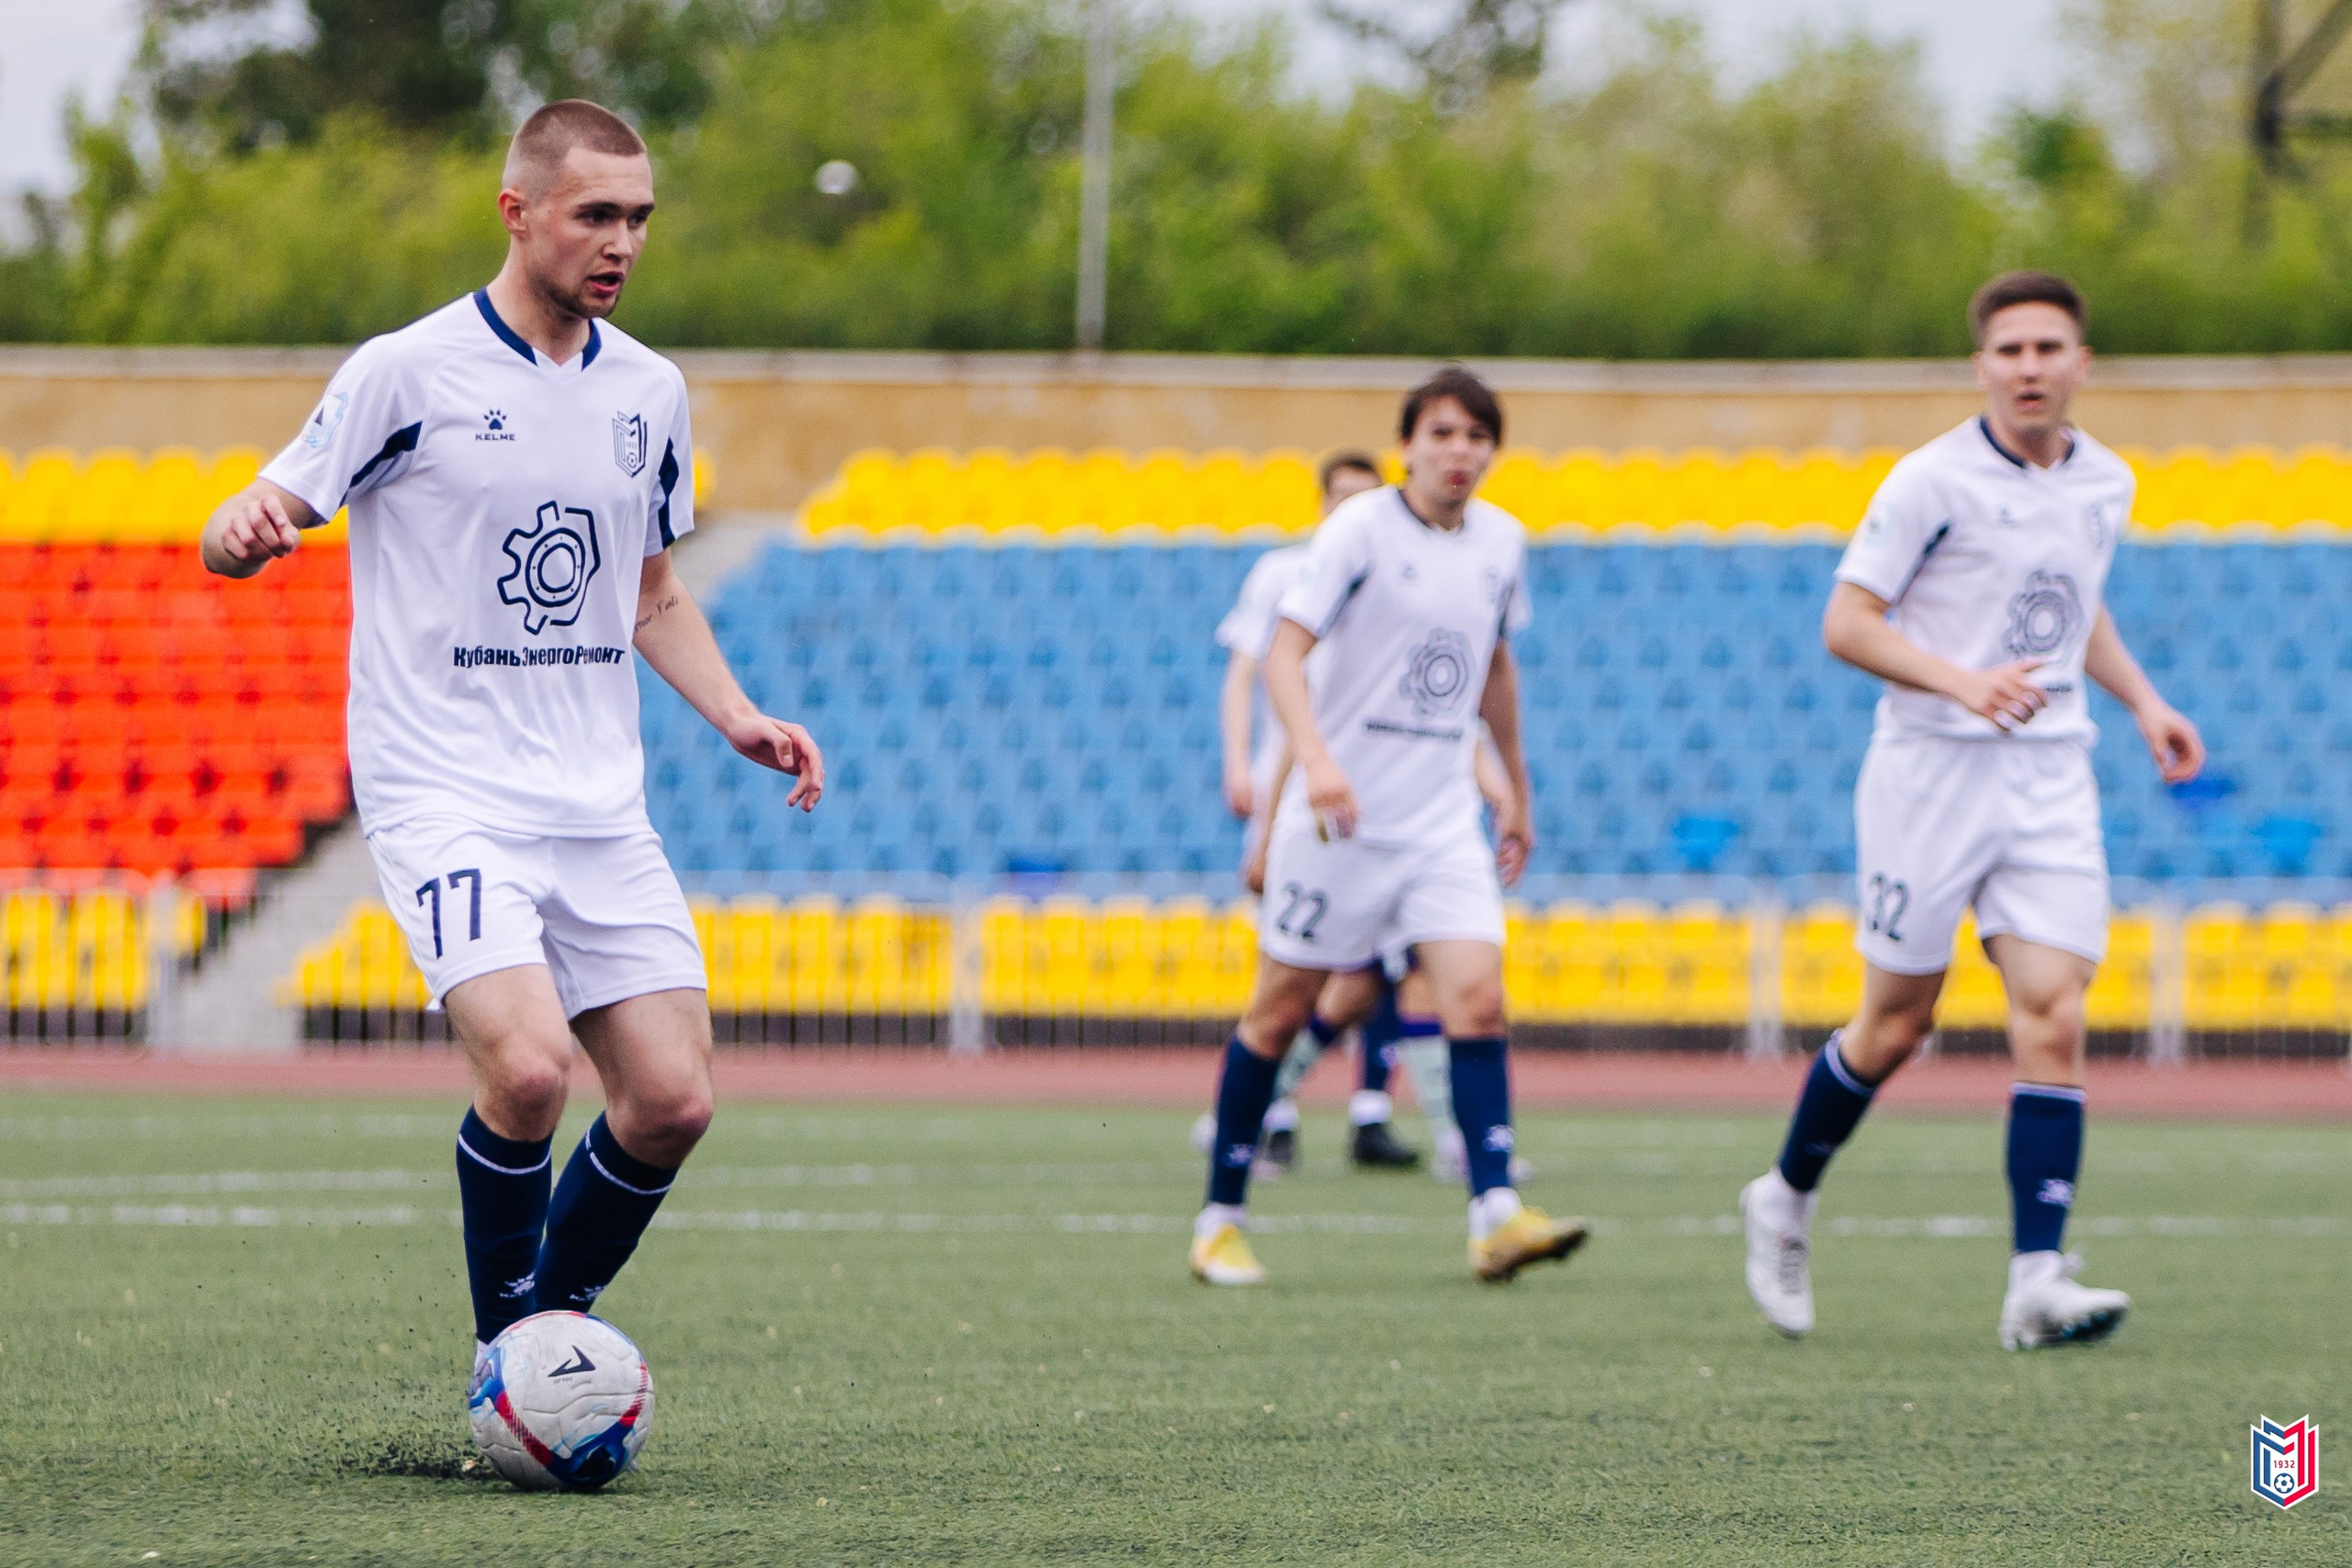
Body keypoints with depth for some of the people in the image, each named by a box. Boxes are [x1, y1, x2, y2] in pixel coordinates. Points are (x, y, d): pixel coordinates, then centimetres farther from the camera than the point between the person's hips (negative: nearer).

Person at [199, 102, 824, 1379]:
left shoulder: (649, 391, 11)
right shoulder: (408, 372, -5)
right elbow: (252, 528, -6)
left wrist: (736, 718, 7)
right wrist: (242, 530, -31)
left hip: (599, 807, 6)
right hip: (444, 792, -6)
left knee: (672, 1099, -5)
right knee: (527, 1068, -24)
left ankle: (552, 1330, 17)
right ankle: (506, 1350, -3)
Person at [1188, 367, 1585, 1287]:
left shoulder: (1502, 541, 8)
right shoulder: (1360, 529, -10)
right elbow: (1284, 653, -18)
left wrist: (1518, 795, 25)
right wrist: (1315, 756, -34)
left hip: (1444, 819, 4)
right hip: (1340, 815, -4)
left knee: (1476, 996, -13)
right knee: (1282, 1008, 3)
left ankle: (1495, 1217, -18)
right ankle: (1220, 1219, 14)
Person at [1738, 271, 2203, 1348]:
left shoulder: (2106, 485, 9)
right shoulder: (1933, 481, -9)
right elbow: (1846, 623, -10)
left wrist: (2141, 702, 13)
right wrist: (1961, 681, -24)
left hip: (2052, 783, 4)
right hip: (1932, 770, -4)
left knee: (2053, 1021, -10)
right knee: (1896, 1023, 4)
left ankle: (2038, 1280, -12)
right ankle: (1786, 1199, 29)